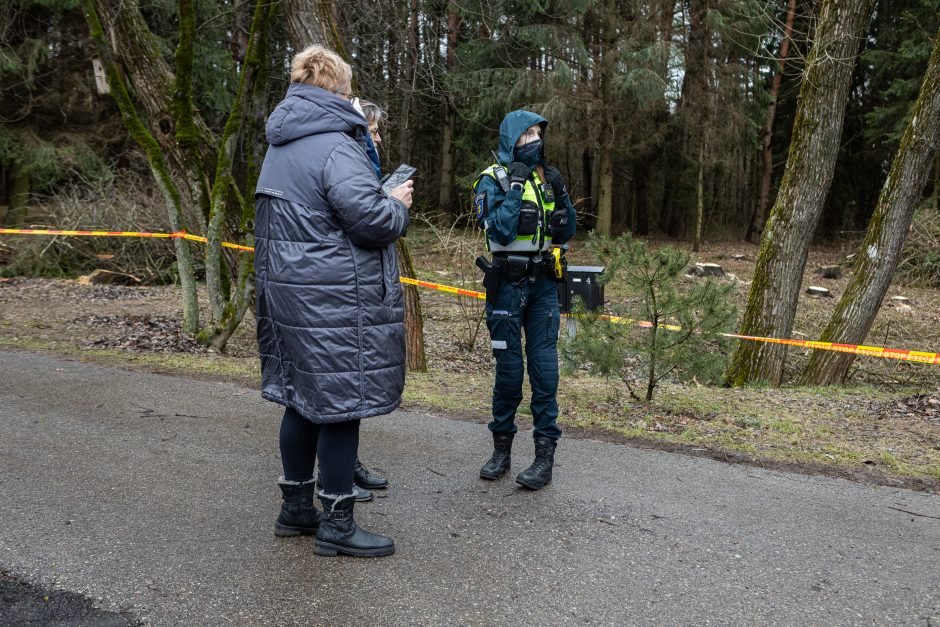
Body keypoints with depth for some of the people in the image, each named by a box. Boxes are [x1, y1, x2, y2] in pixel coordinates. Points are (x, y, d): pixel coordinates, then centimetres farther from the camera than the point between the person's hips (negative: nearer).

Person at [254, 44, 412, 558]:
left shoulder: (280, 147, 16)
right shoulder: (334, 146, -15)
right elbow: (371, 218, -23)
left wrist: (383, 200, 16)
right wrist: (397, 204, -1)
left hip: (290, 292, 10)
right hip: (336, 300, -9)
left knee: (302, 400, 16)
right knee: (341, 404, -1)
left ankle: (296, 507, 29)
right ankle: (336, 524, 10)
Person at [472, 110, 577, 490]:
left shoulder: (544, 178, 11)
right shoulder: (493, 180, -3)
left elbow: (565, 233, 10)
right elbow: (501, 231, -17)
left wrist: (560, 194, -3)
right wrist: (516, 186, -17)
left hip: (543, 283, 4)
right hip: (507, 284, -4)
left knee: (544, 366, -1)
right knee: (509, 368, 3)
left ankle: (545, 456, 4)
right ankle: (502, 449, 19)